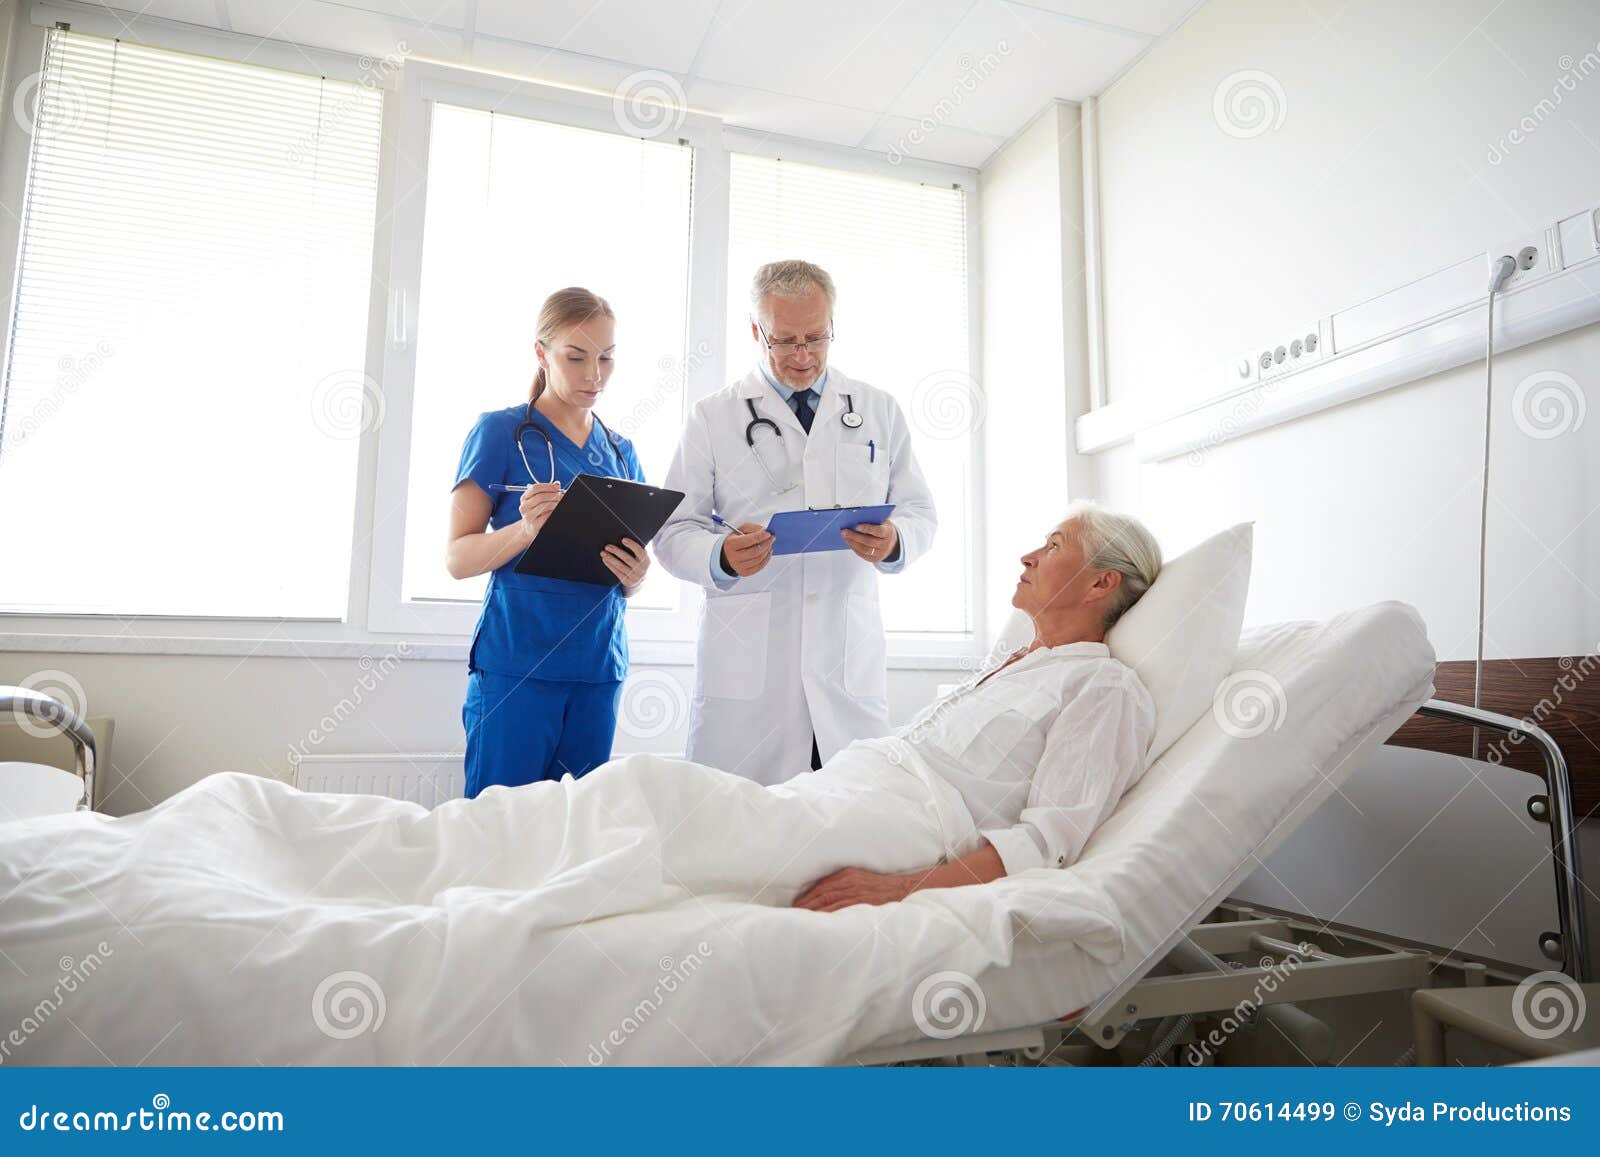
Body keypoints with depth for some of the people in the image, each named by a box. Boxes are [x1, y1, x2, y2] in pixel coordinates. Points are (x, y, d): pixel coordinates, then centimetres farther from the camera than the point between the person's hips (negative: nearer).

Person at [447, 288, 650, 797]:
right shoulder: (500, 431, -2)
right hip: (516, 664, -4)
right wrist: (526, 529, -23)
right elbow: (458, 559, -5)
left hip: (599, 665, 5)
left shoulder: (622, 452, 13)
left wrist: (634, 575, -6)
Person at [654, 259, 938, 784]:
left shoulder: (879, 411, 13)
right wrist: (721, 556, -15)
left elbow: (918, 510, 14)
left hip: (850, 662, 2)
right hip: (745, 658, -1)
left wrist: (895, 541, -10)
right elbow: (674, 530, 6)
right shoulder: (712, 418, 8)